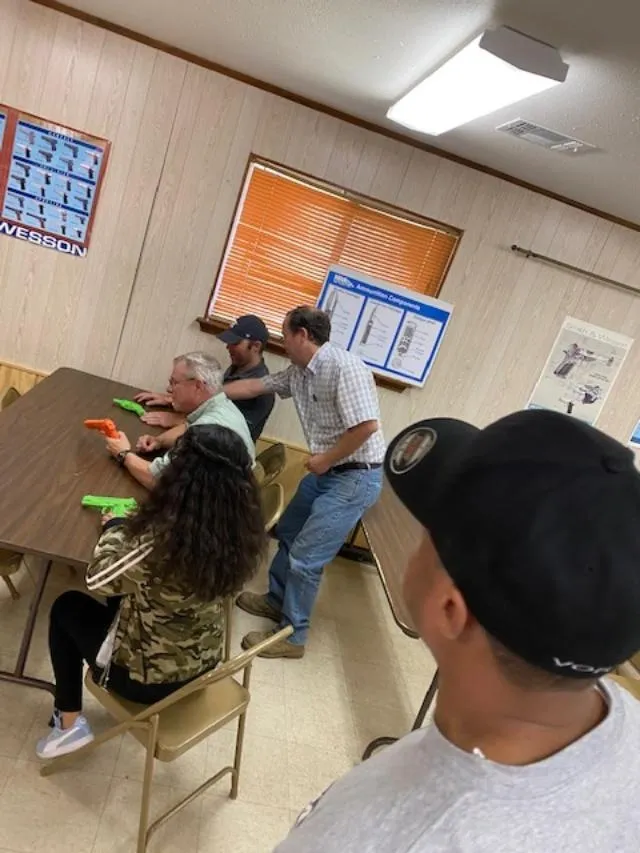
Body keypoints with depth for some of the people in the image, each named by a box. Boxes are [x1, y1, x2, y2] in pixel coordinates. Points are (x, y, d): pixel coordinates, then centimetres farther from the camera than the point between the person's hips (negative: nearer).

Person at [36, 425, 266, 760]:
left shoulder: (162, 542, -37)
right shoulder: (239, 528, -16)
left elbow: (98, 578, -17)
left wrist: (115, 528, -3)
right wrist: (132, 528, -1)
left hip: (147, 679, -5)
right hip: (203, 663, 6)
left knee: (67, 607, 17)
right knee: (124, 592, 27)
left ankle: (70, 724, 26)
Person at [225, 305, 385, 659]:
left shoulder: (344, 367, -23)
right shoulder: (298, 372, 6)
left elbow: (366, 426, -29)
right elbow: (254, 386, 15)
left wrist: (325, 459, -18)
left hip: (356, 477, -10)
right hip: (327, 471, 10)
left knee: (306, 556, -4)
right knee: (288, 533, 22)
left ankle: (292, 636, 15)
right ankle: (277, 600, 43)